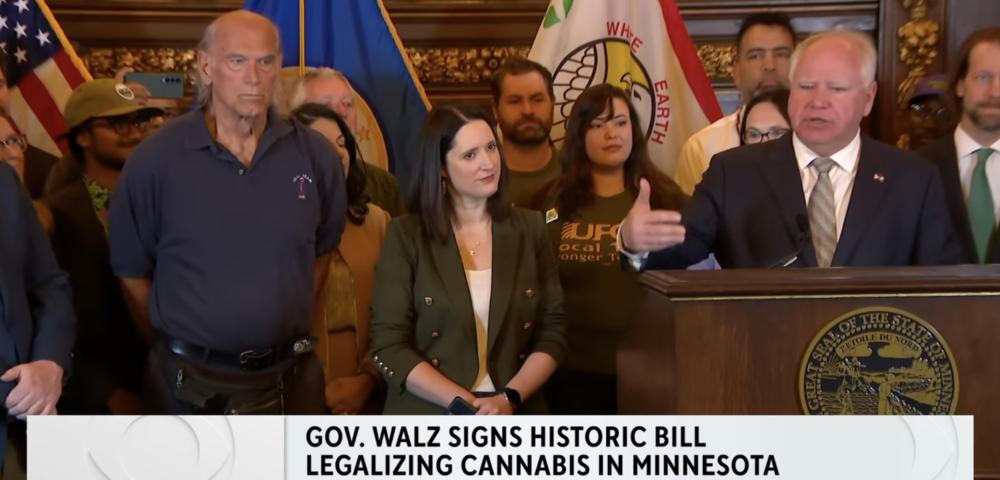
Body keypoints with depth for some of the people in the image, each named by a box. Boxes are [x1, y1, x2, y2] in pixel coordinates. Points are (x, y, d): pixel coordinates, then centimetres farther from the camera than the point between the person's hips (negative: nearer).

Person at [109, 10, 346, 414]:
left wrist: (291, 328, 10)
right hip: (189, 383, -2)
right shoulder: (155, 159, -10)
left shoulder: (315, 155, -3)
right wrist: (173, 350, 3)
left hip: (289, 377, 2)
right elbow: (133, 272, -1)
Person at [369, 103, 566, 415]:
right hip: (428, 417, -2)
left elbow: (553, 331, 0)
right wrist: (465, 404, -18)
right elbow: (388, 346, -9)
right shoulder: (405, 236, -6)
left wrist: (510, 398, -14)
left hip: (514, 416, 2)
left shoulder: (529, 228, 1)